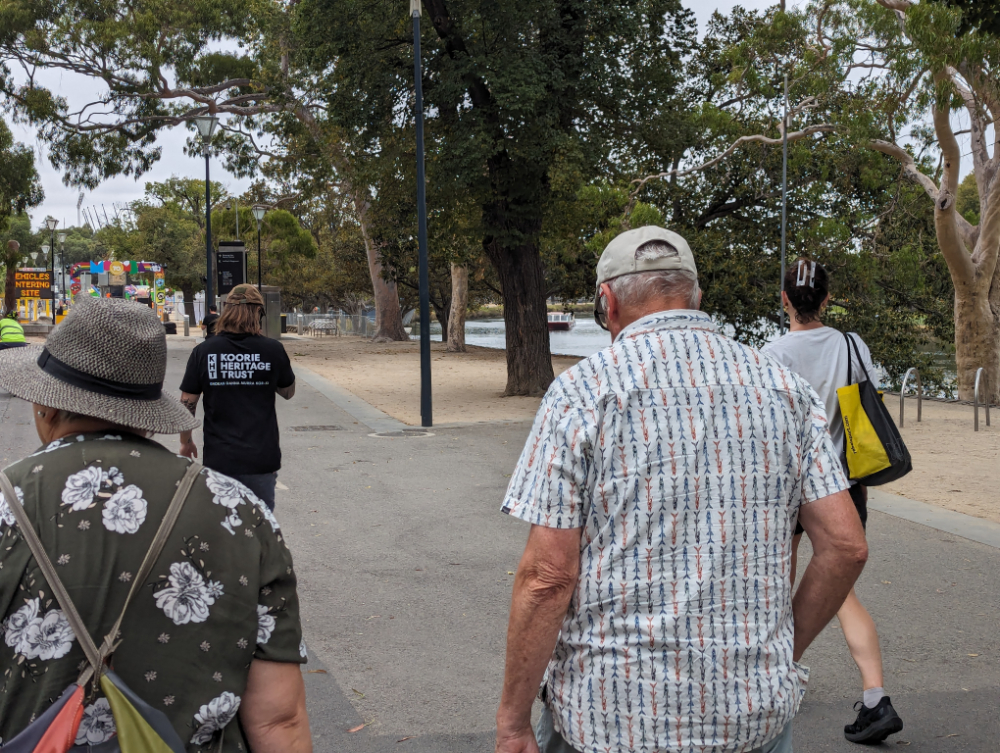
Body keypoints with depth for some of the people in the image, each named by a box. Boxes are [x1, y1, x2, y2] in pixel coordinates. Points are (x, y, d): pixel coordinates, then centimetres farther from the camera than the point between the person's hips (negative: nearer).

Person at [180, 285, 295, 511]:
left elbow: (187, 403, 0)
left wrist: (186, 441, 14)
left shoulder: (204, 351, -6)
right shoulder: (273, 350, -6)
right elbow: (288, 392, 10)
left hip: (219, 457, 0)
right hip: (261, 458, 0)